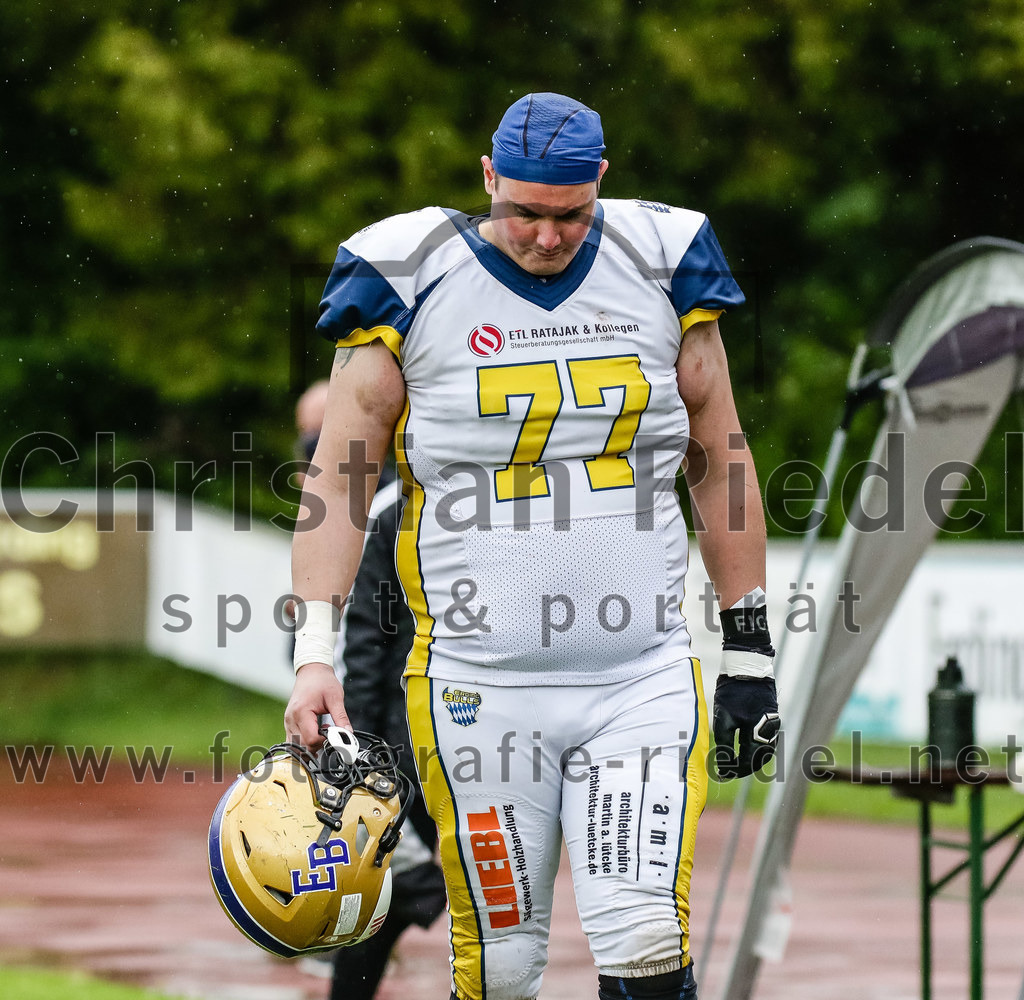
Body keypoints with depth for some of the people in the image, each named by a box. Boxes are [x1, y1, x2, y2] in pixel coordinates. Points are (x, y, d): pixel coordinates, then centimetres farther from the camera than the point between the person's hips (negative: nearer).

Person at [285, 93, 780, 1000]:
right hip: (479, 688, -1)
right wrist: (314, 655, -11)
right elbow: (338, 482, 0)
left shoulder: (659, 271, 5)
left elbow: (721, 464, 12)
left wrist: (749, 656, 10)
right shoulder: (412, 288, -2)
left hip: (644, 682, 1)